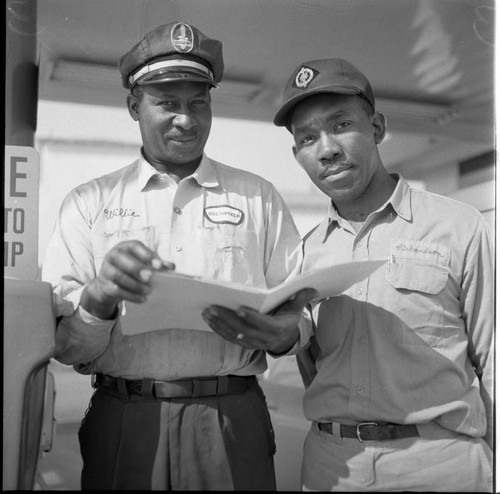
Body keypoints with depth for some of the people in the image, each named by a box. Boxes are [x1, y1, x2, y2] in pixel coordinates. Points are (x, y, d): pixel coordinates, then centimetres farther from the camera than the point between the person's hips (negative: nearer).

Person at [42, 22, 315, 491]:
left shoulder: (258, 197, 7)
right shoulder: (88, 204, 5)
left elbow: (300, 320, 4)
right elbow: (61, 343, -2)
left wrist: (279, 329, -18)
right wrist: (99, 298, -23)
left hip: (233, 423, 1)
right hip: (123, 427, 0)